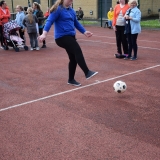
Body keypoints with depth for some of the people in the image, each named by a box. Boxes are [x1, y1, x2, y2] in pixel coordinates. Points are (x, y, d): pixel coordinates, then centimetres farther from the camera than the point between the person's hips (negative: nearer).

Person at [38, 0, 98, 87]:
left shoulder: (71, 11, 14)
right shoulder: (58, 9, -8)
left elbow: (76, 23, 24)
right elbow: (50, 21, -15)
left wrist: (84, 32, 16)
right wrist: (44, 34, -28)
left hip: (70, 36, 9)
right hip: (62, 37, -8)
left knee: (73, 58, 10)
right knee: (78, 50, -23)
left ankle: (71, 79, 23)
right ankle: (87, 73, -22)